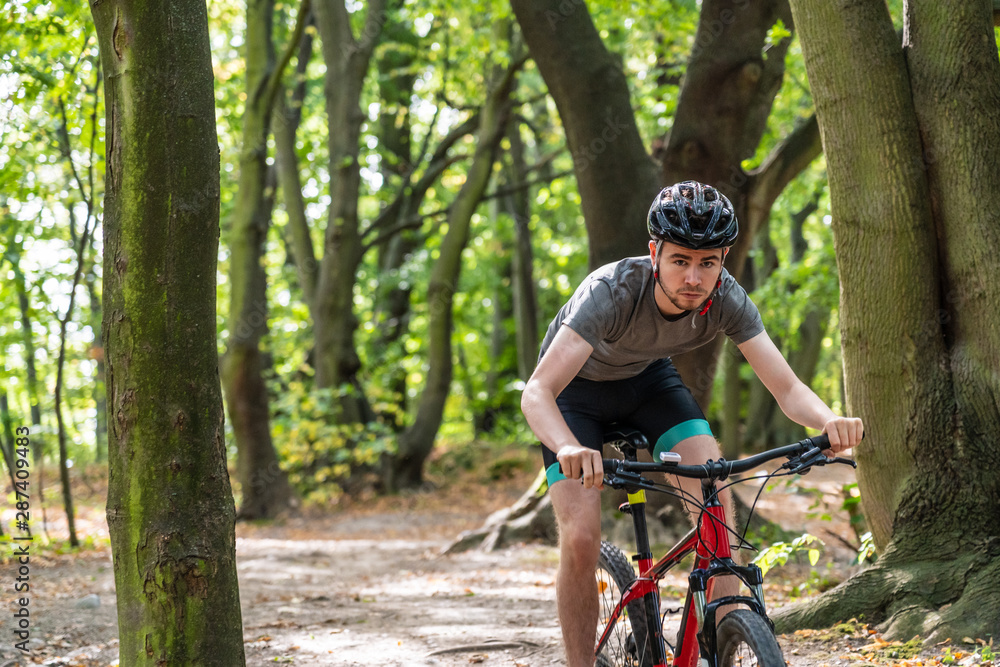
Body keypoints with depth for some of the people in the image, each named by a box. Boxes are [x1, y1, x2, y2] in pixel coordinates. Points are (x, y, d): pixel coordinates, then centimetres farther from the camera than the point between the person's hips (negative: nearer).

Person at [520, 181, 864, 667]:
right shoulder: (611, 292, -38)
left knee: (716, 495, -20)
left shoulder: (726, 300, -26)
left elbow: (787, 389, -28)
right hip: (577, 389, -3)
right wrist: (569, 449, -68)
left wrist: (829, 421, -52)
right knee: (580, 540, -19)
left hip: (648, 377, 3)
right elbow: (536, 393, -46)